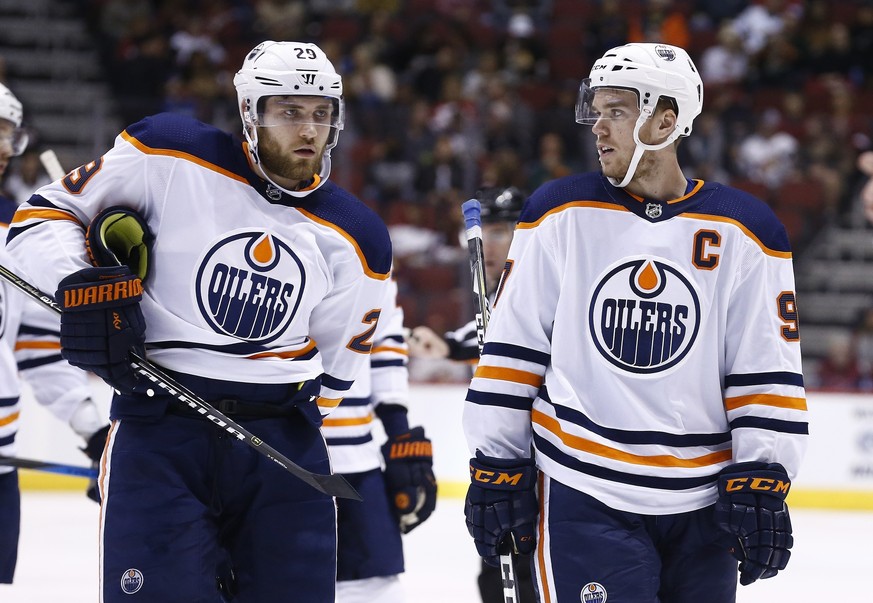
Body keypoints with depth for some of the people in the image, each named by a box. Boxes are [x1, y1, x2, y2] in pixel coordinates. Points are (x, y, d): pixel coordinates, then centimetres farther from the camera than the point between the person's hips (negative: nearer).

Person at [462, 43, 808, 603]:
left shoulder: (743, 232, 0)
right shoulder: (560, 214, 1)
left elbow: (768, 370, 1)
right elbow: (511, 350, 4)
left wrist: (761, 486, -6)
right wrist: (496, 469, 1)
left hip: (704, 505, 2)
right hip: (581, 498, -1)